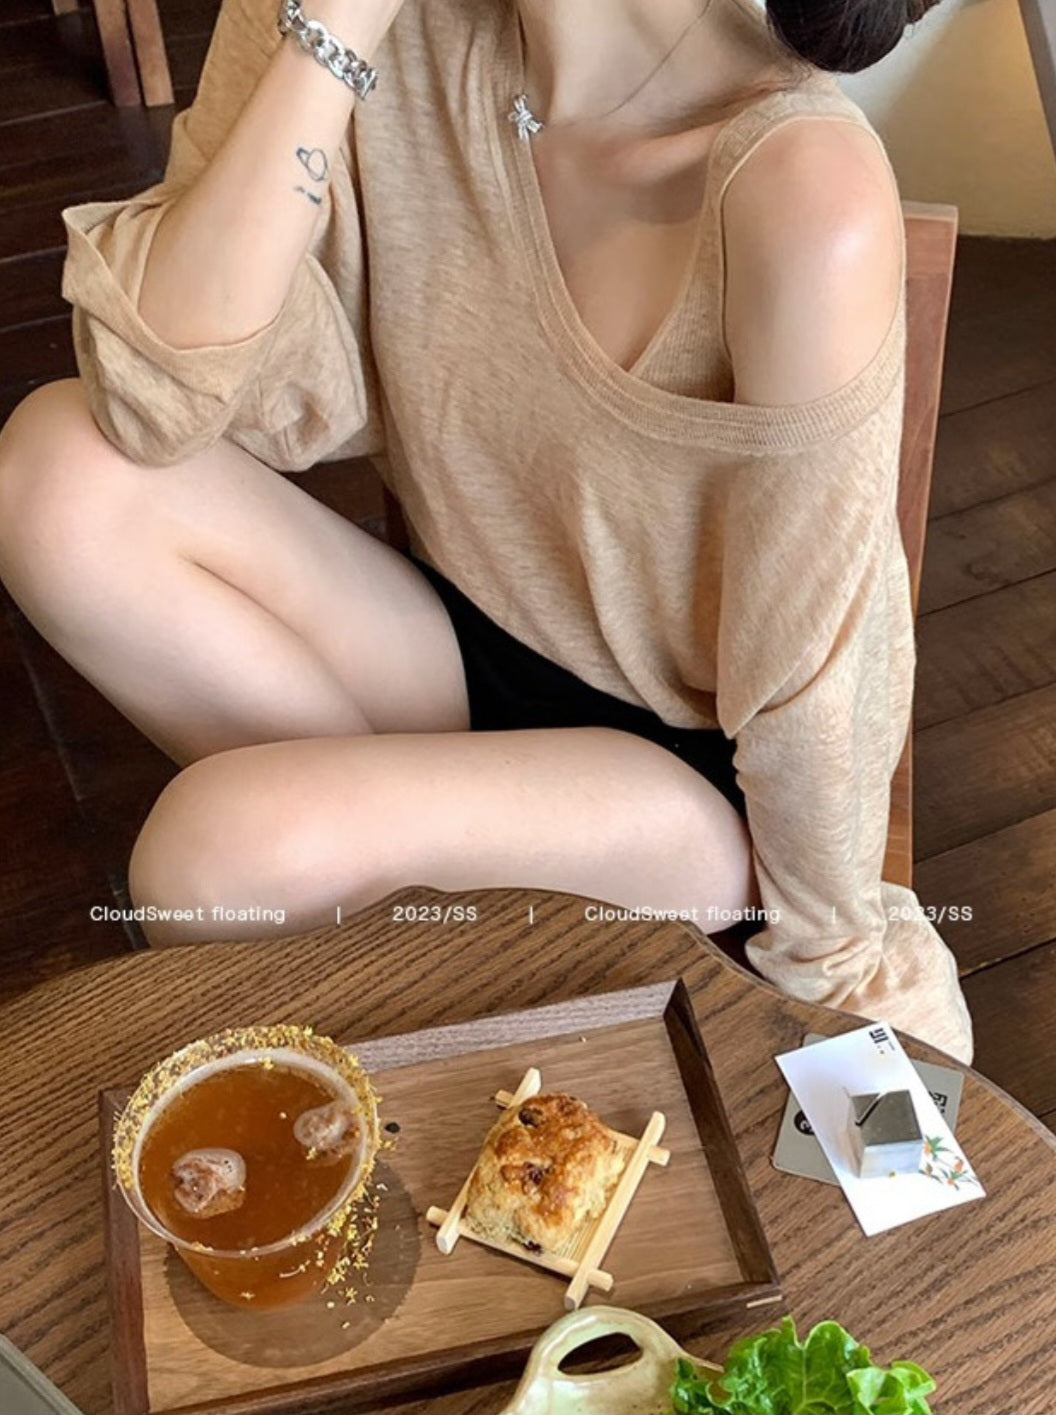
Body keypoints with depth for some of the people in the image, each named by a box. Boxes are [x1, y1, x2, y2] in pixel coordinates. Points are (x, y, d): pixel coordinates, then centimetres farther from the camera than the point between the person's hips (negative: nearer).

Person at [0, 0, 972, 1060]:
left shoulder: (806, 193, -28)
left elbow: (811, 676, -19)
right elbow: (164, 401, -19)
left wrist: (837, 971, -6)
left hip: (707, 777, -4)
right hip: (481, 648, 5)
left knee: (224, 844, -29)